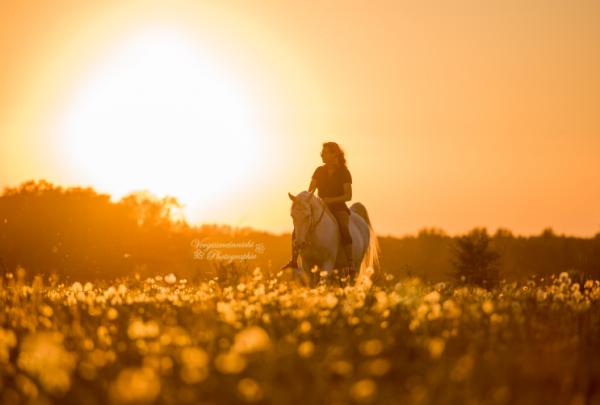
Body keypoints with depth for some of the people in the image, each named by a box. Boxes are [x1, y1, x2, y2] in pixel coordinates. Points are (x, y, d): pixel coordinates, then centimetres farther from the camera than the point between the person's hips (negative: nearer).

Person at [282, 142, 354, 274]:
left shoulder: (344, 172, -4)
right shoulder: (319, 171, 8)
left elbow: (348, 196, -8)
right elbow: (310, 191, 6)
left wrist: (330, 200, -19)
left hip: (338, 207, -5)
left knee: (344, 229, -36)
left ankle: (351, 264, -33)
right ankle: (294, 261, -9)